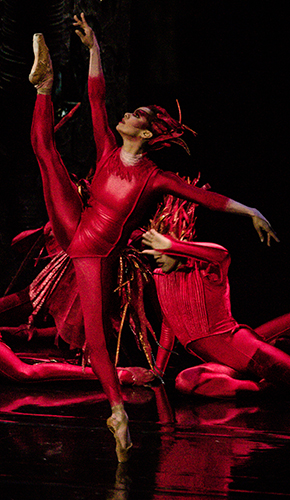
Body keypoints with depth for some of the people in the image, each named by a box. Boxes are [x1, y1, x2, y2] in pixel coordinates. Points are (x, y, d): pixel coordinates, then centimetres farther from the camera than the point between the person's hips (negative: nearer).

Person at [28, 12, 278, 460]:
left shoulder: (153, 178, -10)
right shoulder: (109, 153, 0)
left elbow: (206, 197, -8)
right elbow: (96, 99, 0)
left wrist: (252, 212, -11)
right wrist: (93, 48, -5)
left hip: (98, 257, -4)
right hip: (72, 229, 4)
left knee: (97, 336, -12)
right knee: (45, 149, 2)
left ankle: (118, 411, -4)